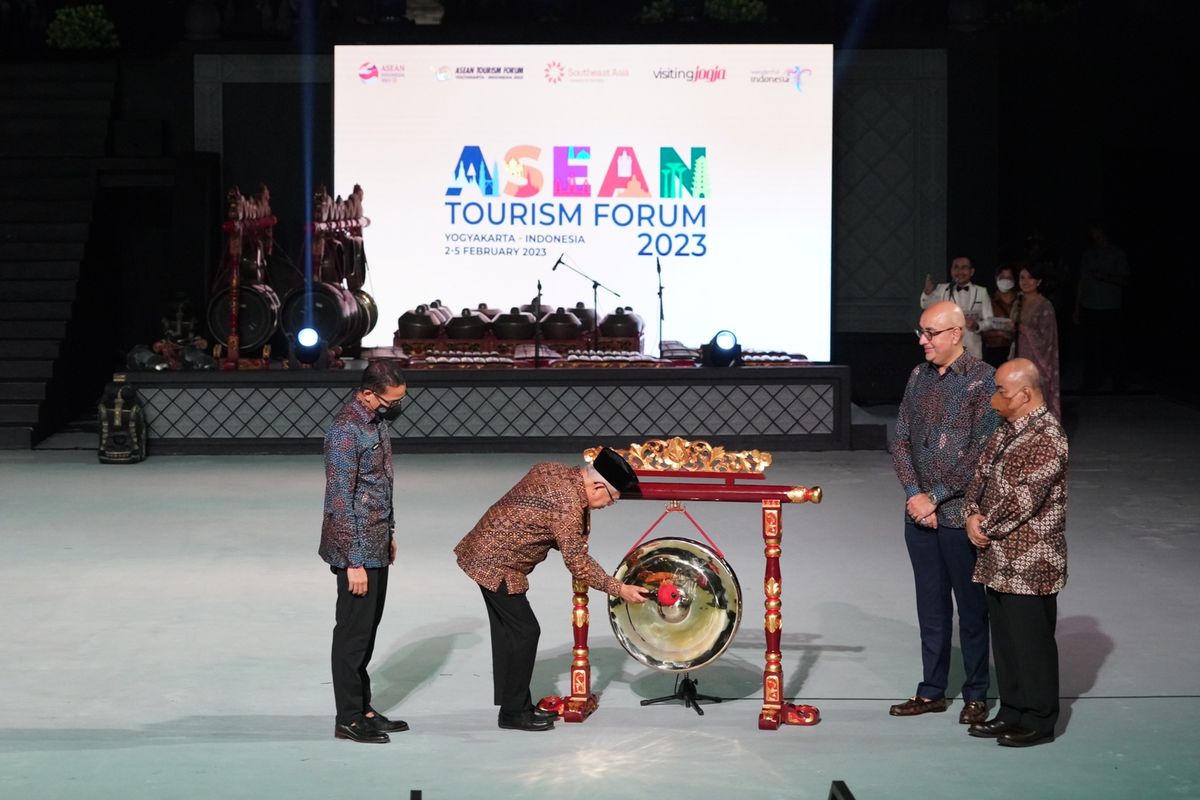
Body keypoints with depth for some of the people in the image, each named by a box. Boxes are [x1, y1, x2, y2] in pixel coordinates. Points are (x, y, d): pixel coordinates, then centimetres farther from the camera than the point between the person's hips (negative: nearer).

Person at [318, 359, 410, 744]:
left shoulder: (377, 420, 8)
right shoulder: (346, 430, -21)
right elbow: (340, 500, -22)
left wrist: (389, 533, 21)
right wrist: (353, 561, -21)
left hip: (376, 544, 9)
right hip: (356, 549, -9)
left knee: (367, 628, 15)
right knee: (354, 631, -1)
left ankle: (363, 709, 24)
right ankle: (349, 719, 8)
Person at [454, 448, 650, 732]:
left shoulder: (552, 471, 3)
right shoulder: (568, 504, -23)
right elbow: (577, 562, -18)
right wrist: (620, 589, -12)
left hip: (484, 552, 10)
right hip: (498, 564, -10)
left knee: (508, 631, 15)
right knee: (525, 631, -4)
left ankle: (514, 704, 22)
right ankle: (514, 713, 3)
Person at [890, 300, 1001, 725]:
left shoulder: (982, 380, -11)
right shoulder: (919, 377, 8)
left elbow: (981, 452, -16)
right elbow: (901, 440, 8)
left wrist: (935, 496, -15)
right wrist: (914, 494, -6)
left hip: (960, 515, -5)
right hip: (920, 514, 6)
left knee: (971, 607, 6)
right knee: (931, 606, 14)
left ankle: (976, 696, 17)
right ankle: (932, 690, 24)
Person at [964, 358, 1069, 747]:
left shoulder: (1047, 437, -18)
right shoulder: (1005, 430, 11)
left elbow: (1025, 496, -22)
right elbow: (982, 474, 14)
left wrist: (987, 526, -12)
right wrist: (973, 514, -4)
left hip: (1030, 561, -9)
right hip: (999, 558, 9)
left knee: (1032, 640, 1)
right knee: (1005, 638, 16)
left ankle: (1039, 721, 11)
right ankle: (1011, 712, 27)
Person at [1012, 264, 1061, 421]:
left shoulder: (1045, 306, -10)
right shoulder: (1018, 304, 12)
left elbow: (1045, 339, -12)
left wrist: (1024, 329, -13)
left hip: (1037, 361, -7)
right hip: (1020, 359, 7)